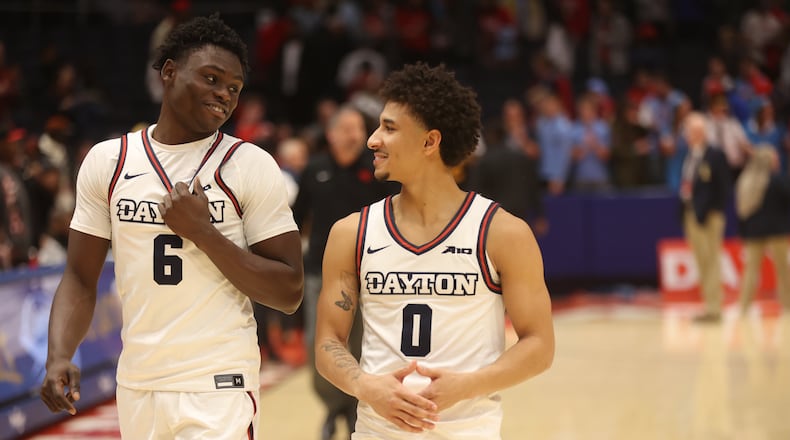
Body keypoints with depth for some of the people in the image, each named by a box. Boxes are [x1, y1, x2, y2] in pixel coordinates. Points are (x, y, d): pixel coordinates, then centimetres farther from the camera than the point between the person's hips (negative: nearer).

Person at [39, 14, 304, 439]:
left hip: (219, 388, -3)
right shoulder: (107, 161, 6)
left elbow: (288, 294, -6)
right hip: (137, 385, 3)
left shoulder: (252, 166, -3)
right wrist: (58, 356, -9)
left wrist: (204, 233, -15)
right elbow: (80, 280, 8)